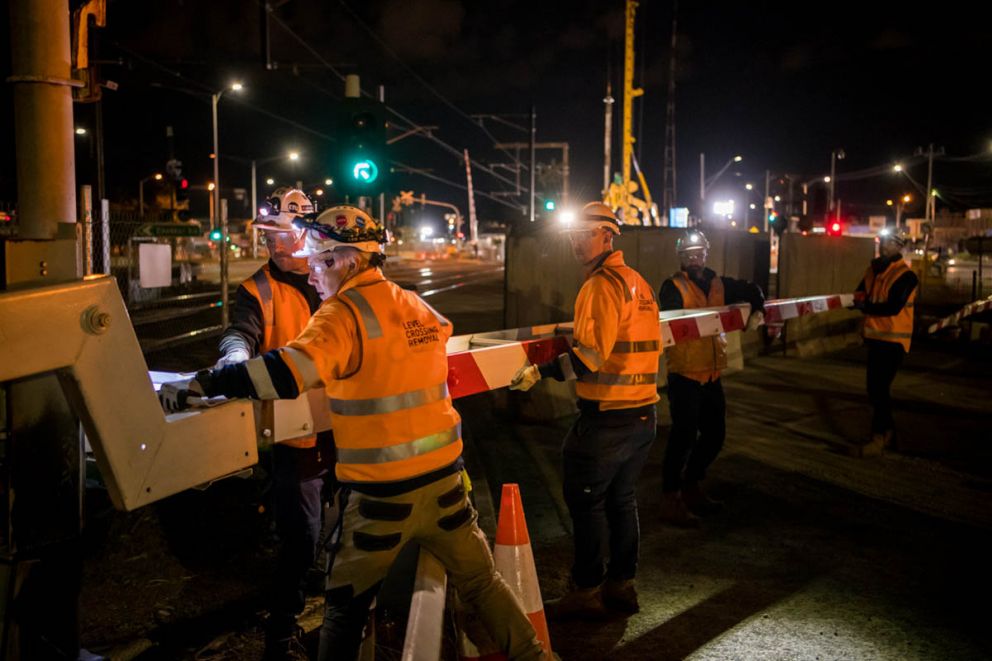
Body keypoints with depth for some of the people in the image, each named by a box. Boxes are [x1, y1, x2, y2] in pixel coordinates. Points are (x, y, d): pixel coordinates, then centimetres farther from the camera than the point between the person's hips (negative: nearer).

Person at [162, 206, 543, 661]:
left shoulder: (345, 312, -14)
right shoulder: (418, 307, 5)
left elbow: (291, 369, -29)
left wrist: (201, 384, -25)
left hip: (381, 491, -6)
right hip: (443, 477, 6)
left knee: (345, 607, 14)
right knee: (480, 581, 21)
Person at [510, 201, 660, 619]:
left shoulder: (602, 284, -15)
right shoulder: (640, 282, 13)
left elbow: (591, 354, -23)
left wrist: (542, 371, -22)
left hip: (607, 418, -9)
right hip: (643, 412, 9)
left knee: (585, 500, 4)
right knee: (622, 497, 18)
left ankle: (586, 591, 13)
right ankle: (622, 584, 27)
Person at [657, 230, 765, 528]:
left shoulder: (718, 284, 12)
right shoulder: (673, 287, -7)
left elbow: (751, 290, 22)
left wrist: (757, 310, 2)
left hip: (711, 373, 7)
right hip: (684, 374, -7)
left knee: (715, 434, 14)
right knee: (683, 436, -7)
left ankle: (691, 487, 33)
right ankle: (670, 500, 5)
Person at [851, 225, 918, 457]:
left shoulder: (905, 275, -14)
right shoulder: (874, 268, 11)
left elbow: (894, 307, -23)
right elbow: (860, 292, 16)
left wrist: (866, 307, -13)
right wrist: (862, 300, -7)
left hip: (894, 340, -8)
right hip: (876, 337, 8)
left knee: (879, 388, -9)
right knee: (876, 387, 14)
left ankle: (878, 439, -3)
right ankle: (887, 431, 28)